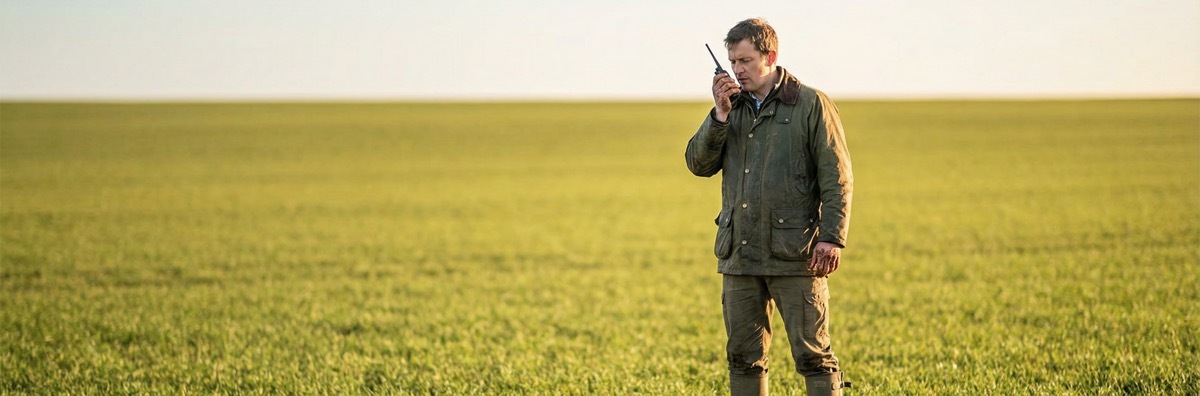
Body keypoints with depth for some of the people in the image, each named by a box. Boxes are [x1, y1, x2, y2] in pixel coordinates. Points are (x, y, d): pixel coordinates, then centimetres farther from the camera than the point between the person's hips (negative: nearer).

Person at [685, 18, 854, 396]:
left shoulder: (811, 105, -2)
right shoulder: (731, 107, 14)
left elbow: (837, 178, -5)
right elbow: (699, 164, 5)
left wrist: (832, 238, -14)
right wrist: (720, 115, -7)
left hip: (794, 254, -5)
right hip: (739, 254, 5)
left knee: (813, 355, -4)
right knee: (743, 356, 9)